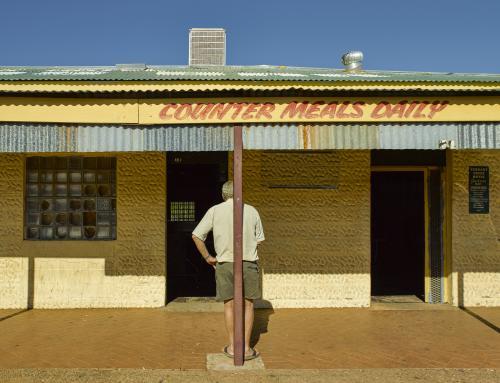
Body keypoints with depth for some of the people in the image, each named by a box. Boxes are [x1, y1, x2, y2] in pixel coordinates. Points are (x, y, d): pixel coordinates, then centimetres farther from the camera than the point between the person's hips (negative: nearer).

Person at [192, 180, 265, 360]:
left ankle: (232, 347, 18)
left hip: (225, 263, 0)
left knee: (229, 305, 12)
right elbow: (259, 239, 9)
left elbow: (197, 235, -5)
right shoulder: (252, 211, 1)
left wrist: (207, 257, 3)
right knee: (248, 305, 11)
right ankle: (246, 348, 13)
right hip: (249, 263, 0)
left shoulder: (215, 211, -2)